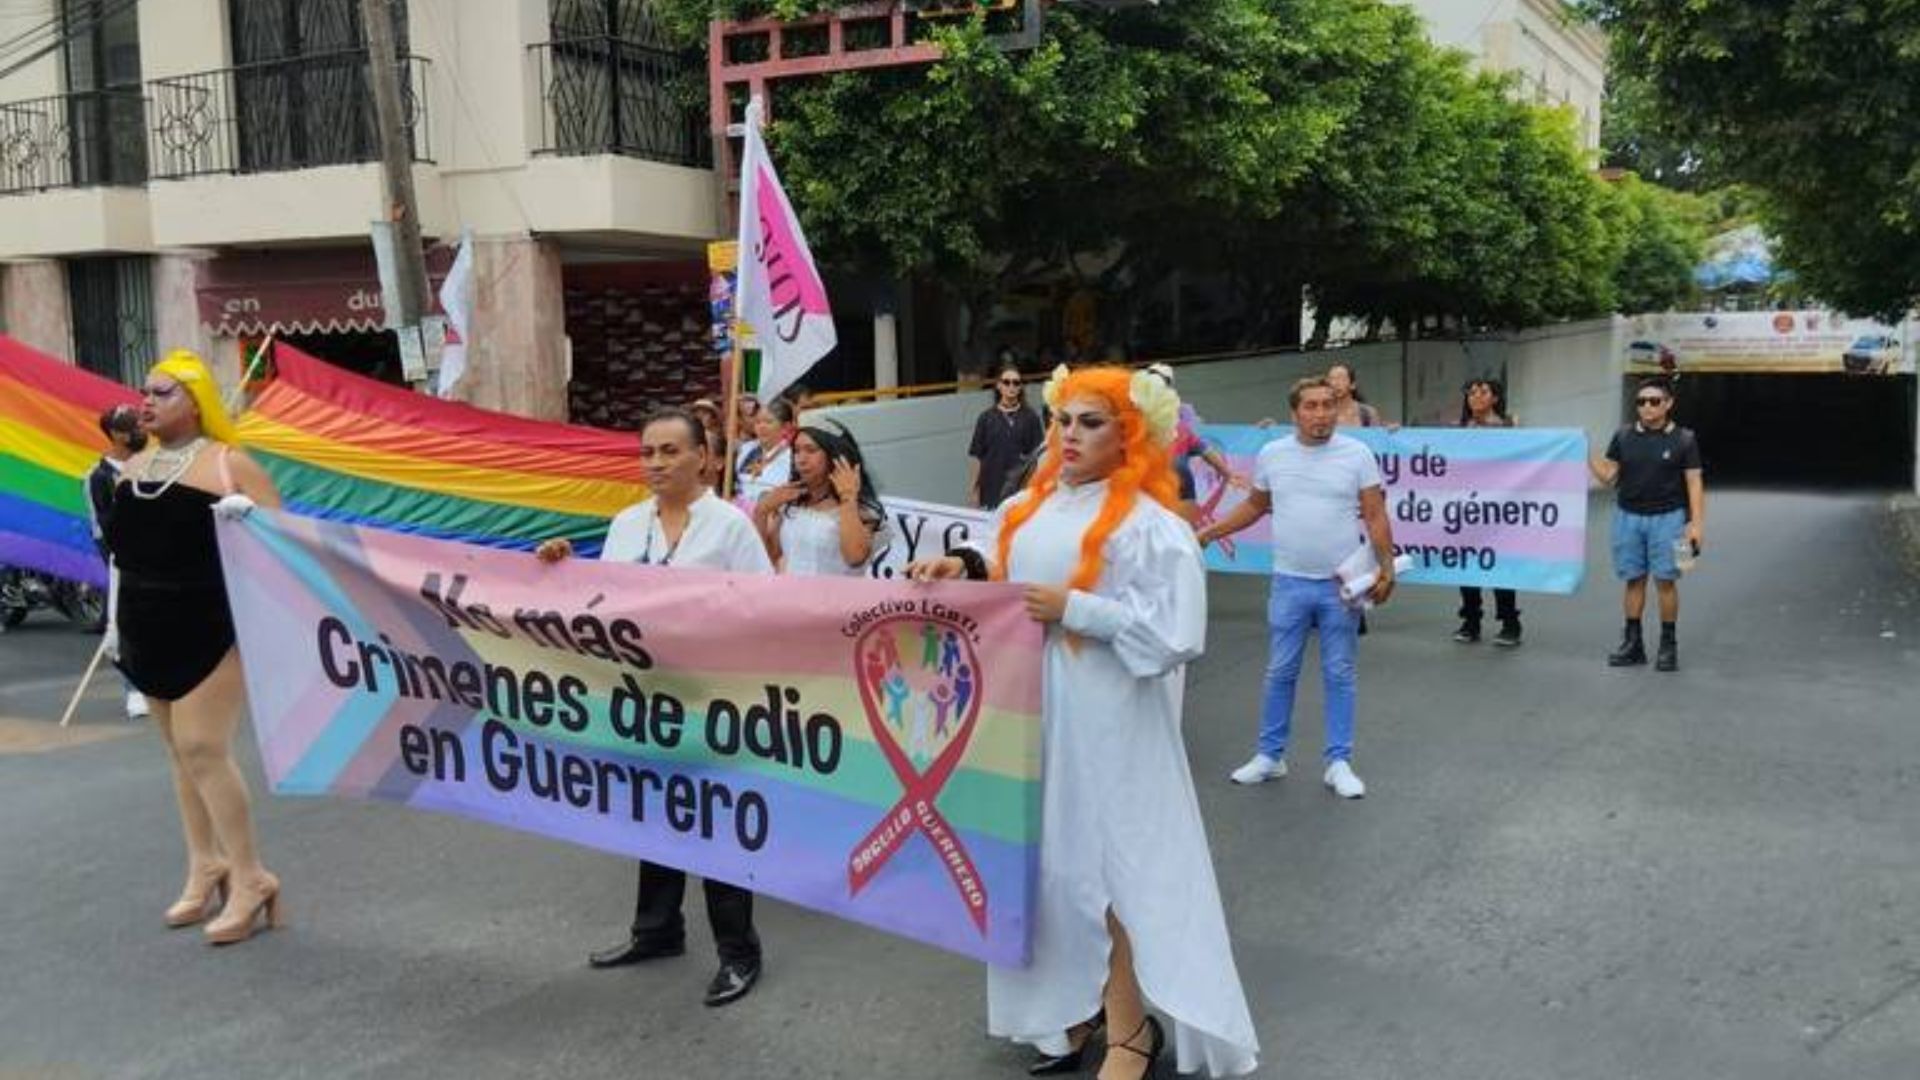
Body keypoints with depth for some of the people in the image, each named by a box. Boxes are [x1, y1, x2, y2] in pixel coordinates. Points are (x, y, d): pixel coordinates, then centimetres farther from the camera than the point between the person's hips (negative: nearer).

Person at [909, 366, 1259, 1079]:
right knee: (1056, 857, 13)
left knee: (1110, 862, 1)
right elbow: (1005, 578, 21)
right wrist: (966, 565, 0)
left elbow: (1175, 633, -20)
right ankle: (1081, 996, 28)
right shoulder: (1032, 507, 7)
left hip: (1107, 721, -7)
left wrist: (1072, 608, -20)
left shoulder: (1149, 524, -13)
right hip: (1032, 706, 7)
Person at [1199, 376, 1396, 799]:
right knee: (1280, 673, 10)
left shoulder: (1357, 454, -5)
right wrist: (1207, 533, 9)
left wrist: (1386, 568, -13)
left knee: (1339, 675, 7)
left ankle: (1339, 762, 16)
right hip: (1290, 583, 2)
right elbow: (1254, 506, 14)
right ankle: (1270, 756, 22)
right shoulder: (1271, 455, 0)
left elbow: (1376, 516, -4)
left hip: (1342, 584, -1)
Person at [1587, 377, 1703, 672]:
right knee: (1634, 580, 7)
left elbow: (1694, 482, -2)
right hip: (1628, 516, 3)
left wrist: (1697, 523, -9)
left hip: (1667, 518, -2)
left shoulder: (1683, 439, -1)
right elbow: (1607, 475, 6)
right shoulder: (1624, 437, 6)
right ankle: (1632, 642, 14)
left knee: (1665, 581, -1)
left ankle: (1669, 644, 9)